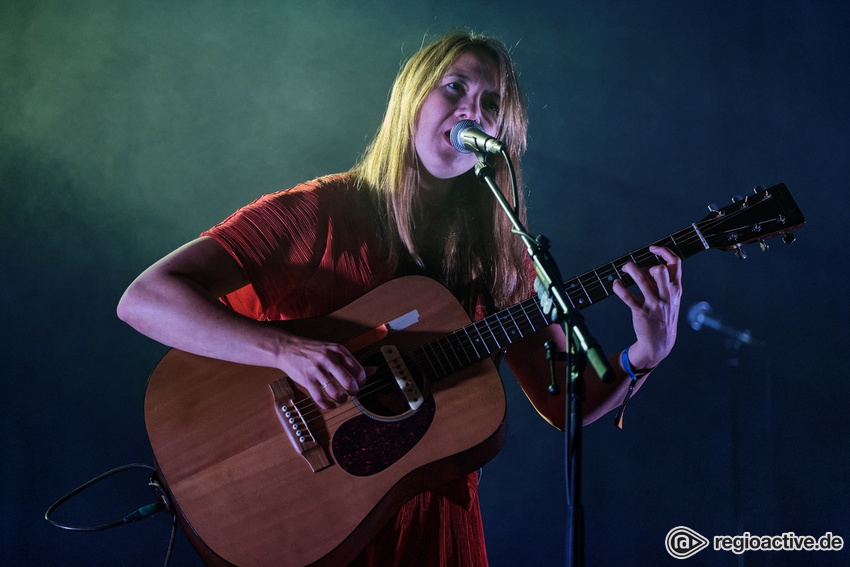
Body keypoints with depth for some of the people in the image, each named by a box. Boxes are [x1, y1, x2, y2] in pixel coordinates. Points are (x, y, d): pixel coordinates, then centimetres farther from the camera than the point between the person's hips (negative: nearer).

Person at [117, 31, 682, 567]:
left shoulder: (498, 251, 4)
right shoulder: (318, 212, -8)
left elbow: (566, 403, 5)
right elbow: (143, 299, -15)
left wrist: (645, 354, -13)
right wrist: (287, 349, -27)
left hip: (440, 522, 4)